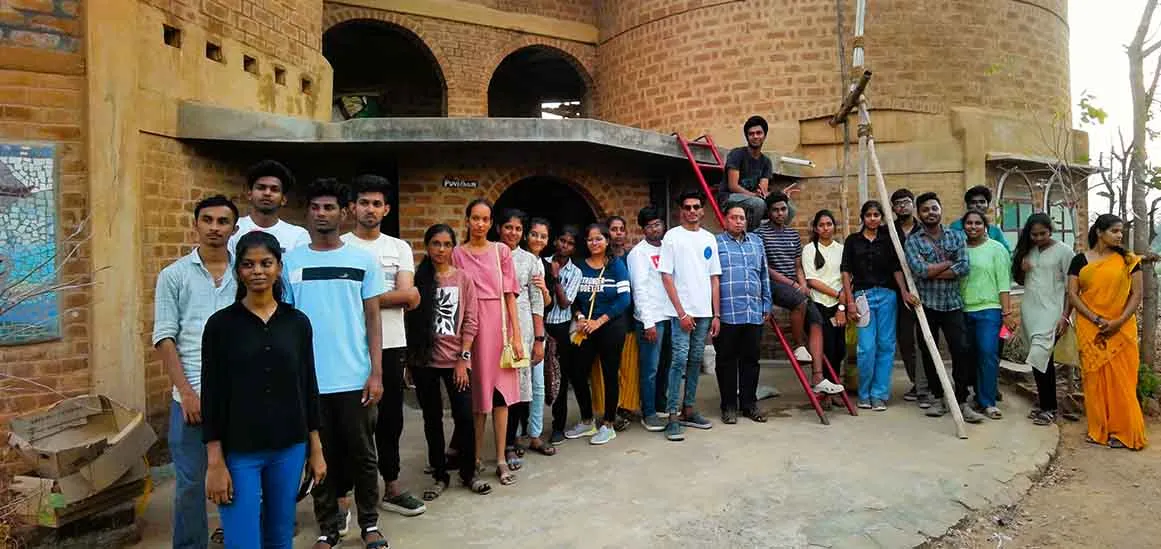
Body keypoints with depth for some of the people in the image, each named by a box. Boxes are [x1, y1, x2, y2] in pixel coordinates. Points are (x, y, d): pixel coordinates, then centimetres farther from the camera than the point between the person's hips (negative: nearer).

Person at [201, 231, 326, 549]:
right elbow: (212, 396, -5)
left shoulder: (297, 322, 2)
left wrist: (316, 449, 6)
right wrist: (215, 462, -8)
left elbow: (308, 387, 6)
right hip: (238, 451, -2)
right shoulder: (221, 324, -5)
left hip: (289, 448, 3)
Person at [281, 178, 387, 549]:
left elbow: (373, 319, 2)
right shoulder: (290, 261, 3)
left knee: (362, 454, 9)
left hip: (355, 378, 0)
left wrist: (376, 373, -4)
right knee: (321, 456, 11)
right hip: (308, 380, 1)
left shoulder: (363, 260, 1)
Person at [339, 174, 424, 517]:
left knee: (390, 419, 13)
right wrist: (395, 295, -14)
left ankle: (391, 488, 26)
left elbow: (411, 298, -3)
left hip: (391, 346, 4)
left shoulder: (399, 248, 10)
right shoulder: (339, 247, 0)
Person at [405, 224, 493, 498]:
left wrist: (463, 359, -7)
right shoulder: (418, 279, 2)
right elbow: (408, 321, 4)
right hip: (423, 360, 1)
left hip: (455, 359, -1)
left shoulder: (463, 279, 1)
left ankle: (469, 473, 17)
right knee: (432, 419, 10)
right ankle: (440, 475, 23)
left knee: (464, 417, -1)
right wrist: (409, 360, 0)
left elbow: (471, 321, -1)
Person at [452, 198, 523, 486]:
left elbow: (510, 295, 4)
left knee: (501, 392, 2)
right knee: (476, 394, 3)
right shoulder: (458, 253, 4)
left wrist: (516, 335, -1)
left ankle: (501, 459, 10)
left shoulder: (501, 251, 6)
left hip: (499, 326, 1)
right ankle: (475, 457, 15)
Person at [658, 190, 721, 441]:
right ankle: (672, 416, -6)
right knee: (680, 359, -10)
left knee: (695, 360, 10)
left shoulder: (709, 238, 12)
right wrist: (681, 312, -11)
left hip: (704, 312, 5)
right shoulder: (672, 236, -2)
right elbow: (666, 276, -6)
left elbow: (714, 278, 13)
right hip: (682, 312, -5)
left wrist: (716, 314, 7)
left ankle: (688, 410, 20)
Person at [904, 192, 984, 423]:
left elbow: (964, 267, -7)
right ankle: (939, 398, 21)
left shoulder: (957, 236, 7)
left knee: (962, 351, -7)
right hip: (926, 304, 0)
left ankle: (961, 401, 1)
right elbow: (919, 270, -15)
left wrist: (932, 272, -12)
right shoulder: (912, 241, 2)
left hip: (953, 303, 0)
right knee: (929, 352, 7)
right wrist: (949, 263, -6)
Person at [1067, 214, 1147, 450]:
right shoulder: (1080, 260, 3)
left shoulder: (1128, 260, 4)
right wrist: (1096, 320, -11)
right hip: (1090, 328, 0)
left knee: (1121, 379, 1)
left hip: (1121, 329, 0)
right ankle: (1099, 430, 13)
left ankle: (1122, 431, 10)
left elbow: (1137, 294, 0)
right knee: (1095, 378, 4)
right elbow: (1072, 294, -1)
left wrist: (1119, 321, -13)